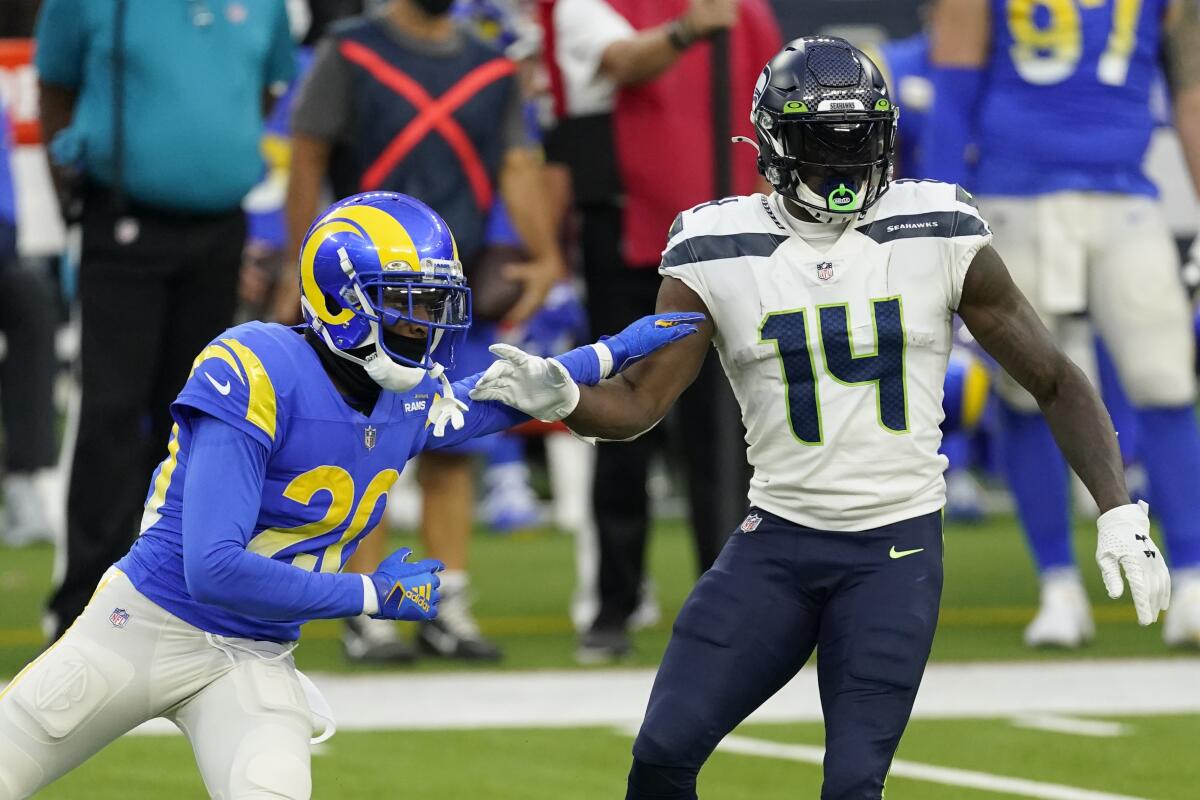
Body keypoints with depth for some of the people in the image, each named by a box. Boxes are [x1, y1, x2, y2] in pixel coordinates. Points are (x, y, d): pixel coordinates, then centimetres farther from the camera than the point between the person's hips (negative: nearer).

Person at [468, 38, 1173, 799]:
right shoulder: (719, 254, -3)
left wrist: (1119, 511, -7)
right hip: (778, 542, 1)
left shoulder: (938, 236, -4)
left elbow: (1057, 382, 2)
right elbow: (637, 404, -4)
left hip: (898, 550, -1)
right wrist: (558, 398, -25)